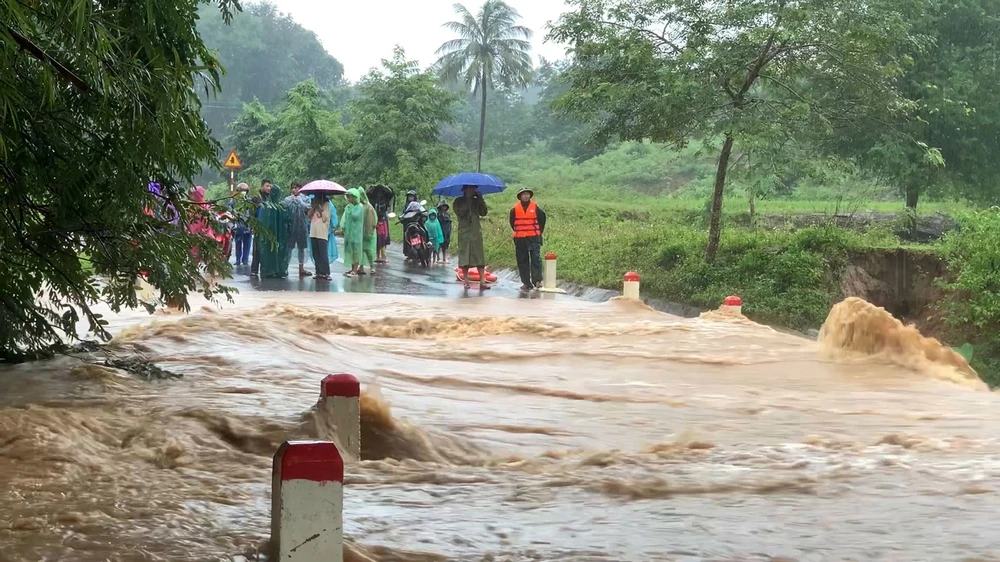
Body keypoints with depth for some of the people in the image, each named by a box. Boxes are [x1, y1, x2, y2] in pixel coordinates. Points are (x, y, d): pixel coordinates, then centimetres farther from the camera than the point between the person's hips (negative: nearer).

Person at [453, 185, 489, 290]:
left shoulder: (476, 201, 13)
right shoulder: (459, 201, 5)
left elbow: (484, 213, 3)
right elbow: (459, 213, -11)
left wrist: (480, 199, -4)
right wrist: (467, 202, -14)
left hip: (476, 232, 2)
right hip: (464, 233, -2)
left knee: (479, 257, -6)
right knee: (464, 258, -2)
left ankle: (482, 282, -10)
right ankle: (466, 281, 4)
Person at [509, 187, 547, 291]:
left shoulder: (535, 208, 1)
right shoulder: (515, 209, 3)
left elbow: (542, 218, 13)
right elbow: (512, 221, 18)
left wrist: (539, 231, 15)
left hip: (534, 238, -2)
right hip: (520, 239, 2)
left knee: (536, 258, -12)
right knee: (522, 261, 4)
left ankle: (537, 281, -13)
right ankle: (526, 283, 9)